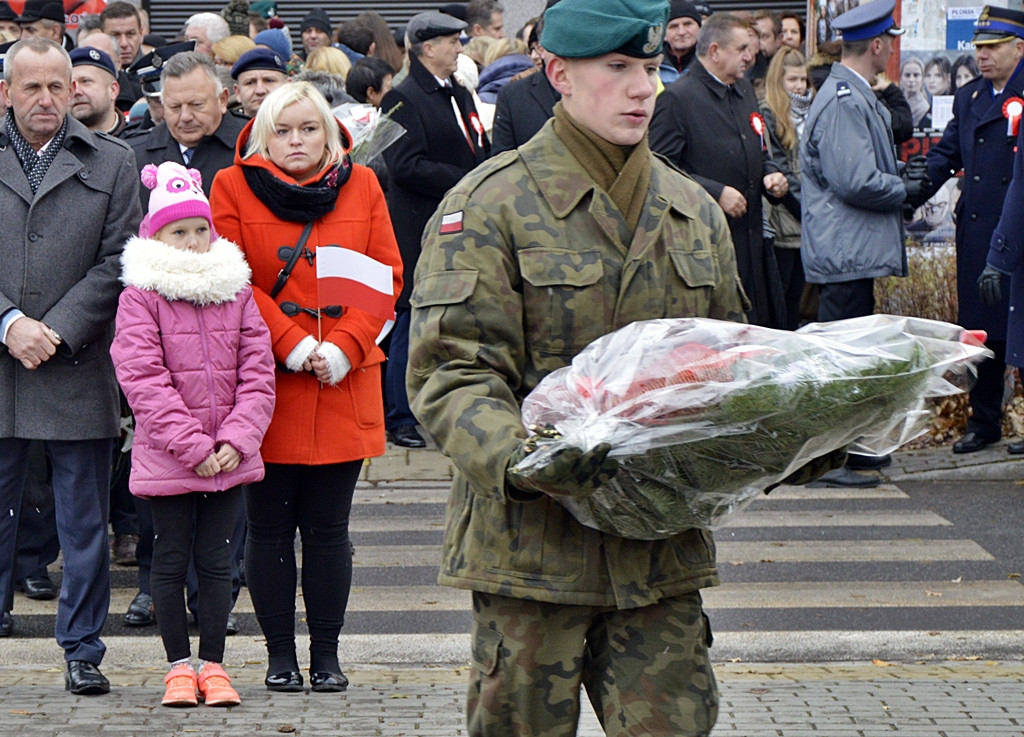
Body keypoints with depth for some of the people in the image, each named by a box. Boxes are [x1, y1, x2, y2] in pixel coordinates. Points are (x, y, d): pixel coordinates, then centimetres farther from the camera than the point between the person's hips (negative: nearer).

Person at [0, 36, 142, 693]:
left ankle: (84, 652, 15)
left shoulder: (111, 163, 6)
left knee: (85, 527, 5)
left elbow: (118, 263, 1)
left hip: (79, 369, 0)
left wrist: (55, 331, -9)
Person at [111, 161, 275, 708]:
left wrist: (236, 440, -10)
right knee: (170, 559, 6)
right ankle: (179, 664, 16)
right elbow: (144, 380, -12)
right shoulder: (140, 296, -5)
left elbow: (258, 373, 3)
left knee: (215, 560, 7)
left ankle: (212, 663, 15)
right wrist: (192, 445, -17)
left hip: (230, 457, 3)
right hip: (166, 456, -2)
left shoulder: (237, 292, 6)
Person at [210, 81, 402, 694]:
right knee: (270, 525, 3)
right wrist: (291, 343, -13)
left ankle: (327, 653, 13)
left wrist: (344, 347, -9)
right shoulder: (234, 187, 1)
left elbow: (387, 277, 4)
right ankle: (281, 653, 12)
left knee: (329, 528, 5)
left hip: (345, 384, 1)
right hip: (267, 388, -1)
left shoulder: (362, 187, 8)